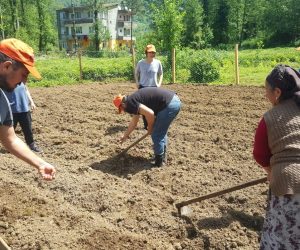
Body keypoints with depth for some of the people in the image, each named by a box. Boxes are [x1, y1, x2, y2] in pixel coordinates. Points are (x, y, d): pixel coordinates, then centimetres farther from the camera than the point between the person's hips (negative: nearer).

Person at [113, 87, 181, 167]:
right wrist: (126, 135, 45)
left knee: (156, 135, 4)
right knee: (161, 132, 24)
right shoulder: (134, 99, 22)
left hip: (169, 105, -10)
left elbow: (149, 113, -21)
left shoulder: (130, 102, -8)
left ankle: (159, 161, 18)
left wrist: (150, 128, -2)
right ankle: (163, 156, 37)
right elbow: (134, 122, 34)